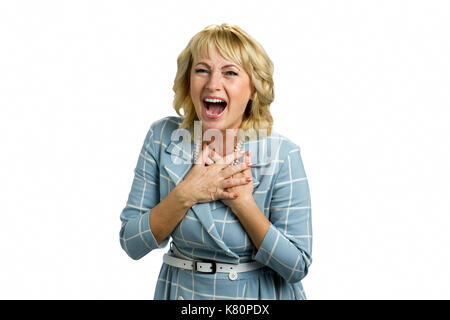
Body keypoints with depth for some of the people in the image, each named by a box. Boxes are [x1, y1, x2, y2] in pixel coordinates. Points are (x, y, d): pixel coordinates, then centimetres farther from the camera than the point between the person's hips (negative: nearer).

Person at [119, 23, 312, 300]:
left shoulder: (282, 154, -18)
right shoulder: (163, 137, -12)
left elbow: (297, 266, -16)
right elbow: (131, 244, -11)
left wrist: (242, 202, -26)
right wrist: (185, 194, -24)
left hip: (259, 294, -1)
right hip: (180, 289, 2)